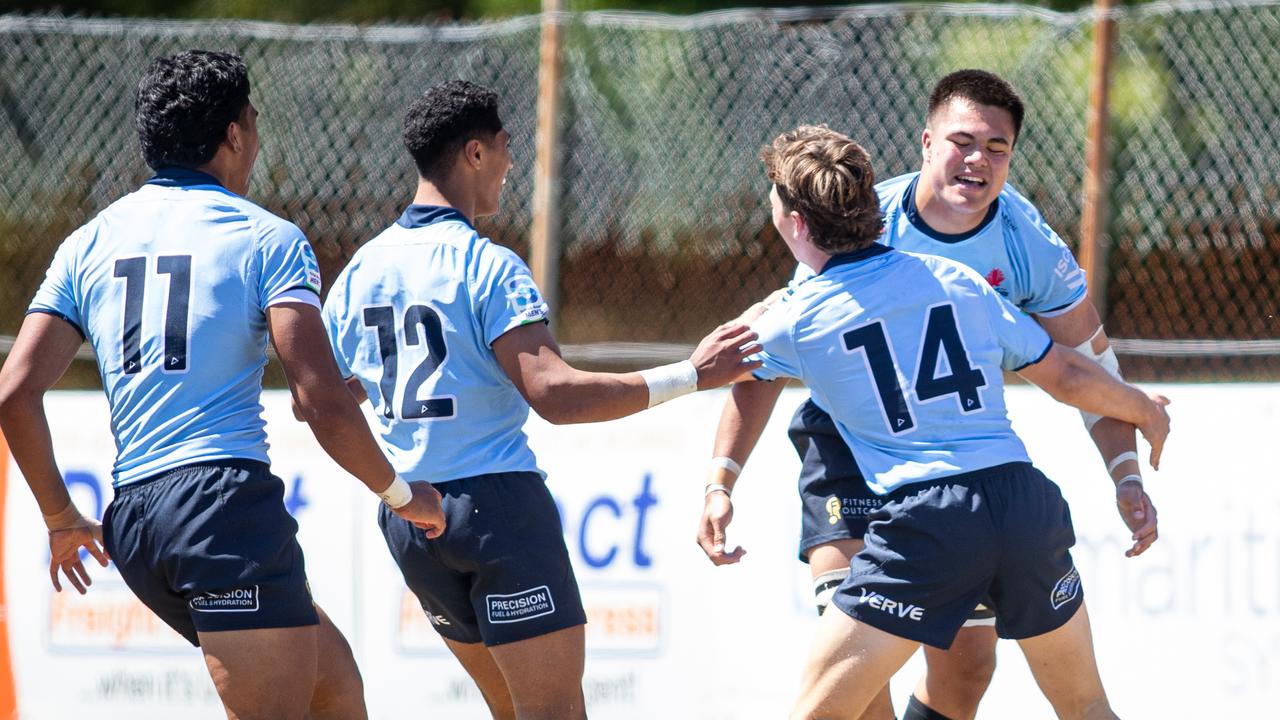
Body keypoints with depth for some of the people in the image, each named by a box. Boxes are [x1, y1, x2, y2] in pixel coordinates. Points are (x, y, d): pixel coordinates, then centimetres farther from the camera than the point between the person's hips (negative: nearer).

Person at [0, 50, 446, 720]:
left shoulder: (87, 244, 15)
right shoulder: (268, 240, 0)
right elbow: (325, 405, -10)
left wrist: (61, 518, 21)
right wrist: (401, 494, 7)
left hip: (132, 526, 7)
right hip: (229, 501, -7)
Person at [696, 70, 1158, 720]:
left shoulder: (1031, 248, -16)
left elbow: (1089, 362, 0)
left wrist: (1126, 478, -9)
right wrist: (721, 480, -21)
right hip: (849, 441, -3)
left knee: (968, 663, 4)